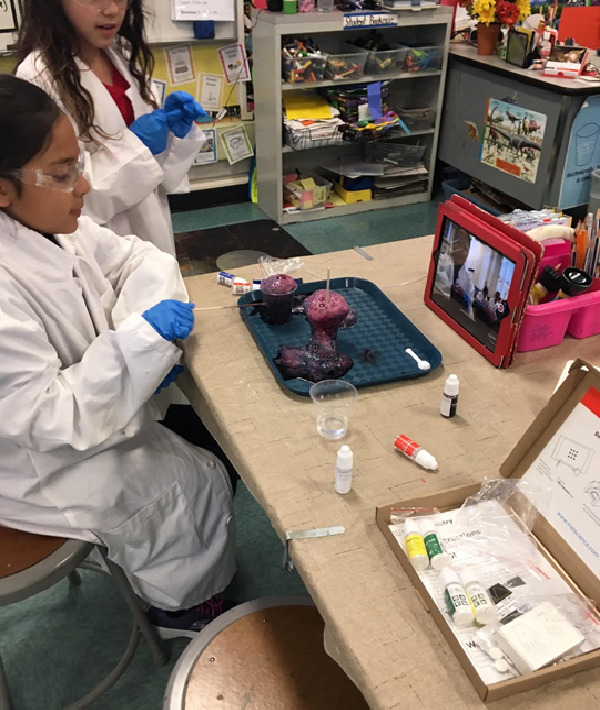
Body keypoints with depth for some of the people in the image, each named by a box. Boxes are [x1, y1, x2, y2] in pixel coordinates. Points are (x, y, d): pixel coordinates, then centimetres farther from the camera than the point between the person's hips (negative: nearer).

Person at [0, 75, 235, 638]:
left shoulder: (50, 221, -10)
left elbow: (137, 258, 3)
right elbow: (49, 422, -33)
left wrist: (152, 331, -15)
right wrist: (142, 339, -34)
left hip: (91, 410, 8)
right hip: (45, 461, -7)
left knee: (206, 434, 11)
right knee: (200, 485, -2)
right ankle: (180, 605, 28)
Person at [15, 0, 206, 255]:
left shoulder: (124, 57, 4)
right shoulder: (37, 77, -18)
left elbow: (154, 164, 11)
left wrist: (174, 129, -9)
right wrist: (129, 146, -24)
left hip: (152, 231, 7)